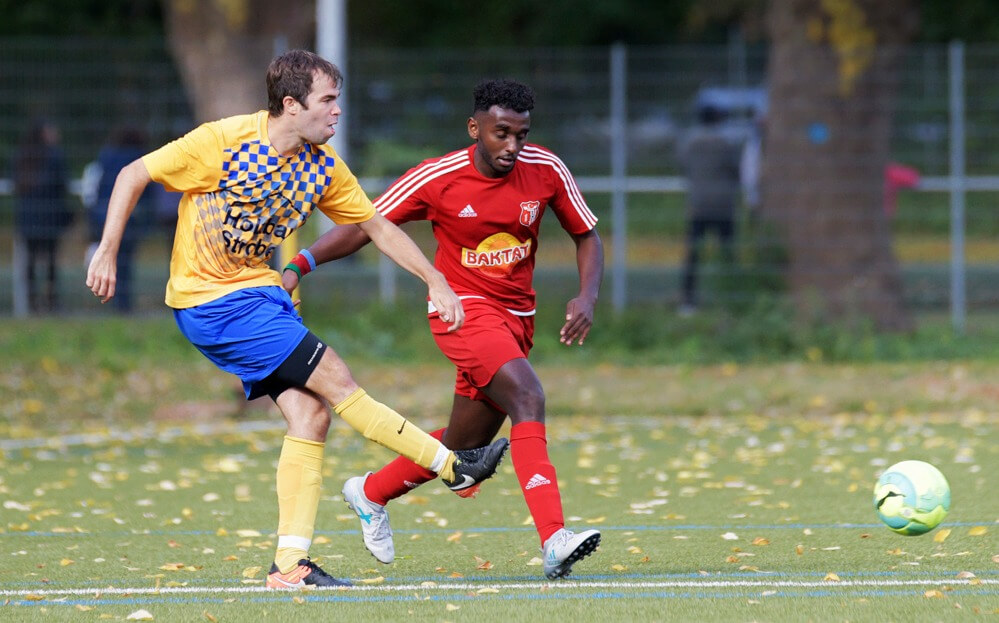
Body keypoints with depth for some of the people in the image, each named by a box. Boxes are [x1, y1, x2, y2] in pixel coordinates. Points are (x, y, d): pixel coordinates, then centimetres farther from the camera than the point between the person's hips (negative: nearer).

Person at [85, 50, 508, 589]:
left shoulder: (321, 165, 1)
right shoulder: (223, 142, -18)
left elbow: (377, 227, 12)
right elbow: (133, 176, -11)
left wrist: (436, 281, 6)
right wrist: (107, 253, -15)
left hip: (260, 292, 7)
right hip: (209, 301, -7)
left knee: (310, 414, -6)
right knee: (335, 380, -12)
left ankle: (290, 564, -5)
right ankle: (450, 465, -1)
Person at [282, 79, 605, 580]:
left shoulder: (546, 170, -5)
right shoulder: (437, 179, -14)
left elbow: (586, 237, 7)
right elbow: (363, 227, -6)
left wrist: (586, 298, -11)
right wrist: (300, 264, -18)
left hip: (516, 317, 5)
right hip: (462, 308, -5)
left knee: (465, 444, 13)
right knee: (527, 398, -29)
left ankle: (371, 493, 41)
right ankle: (554, 541, -37)